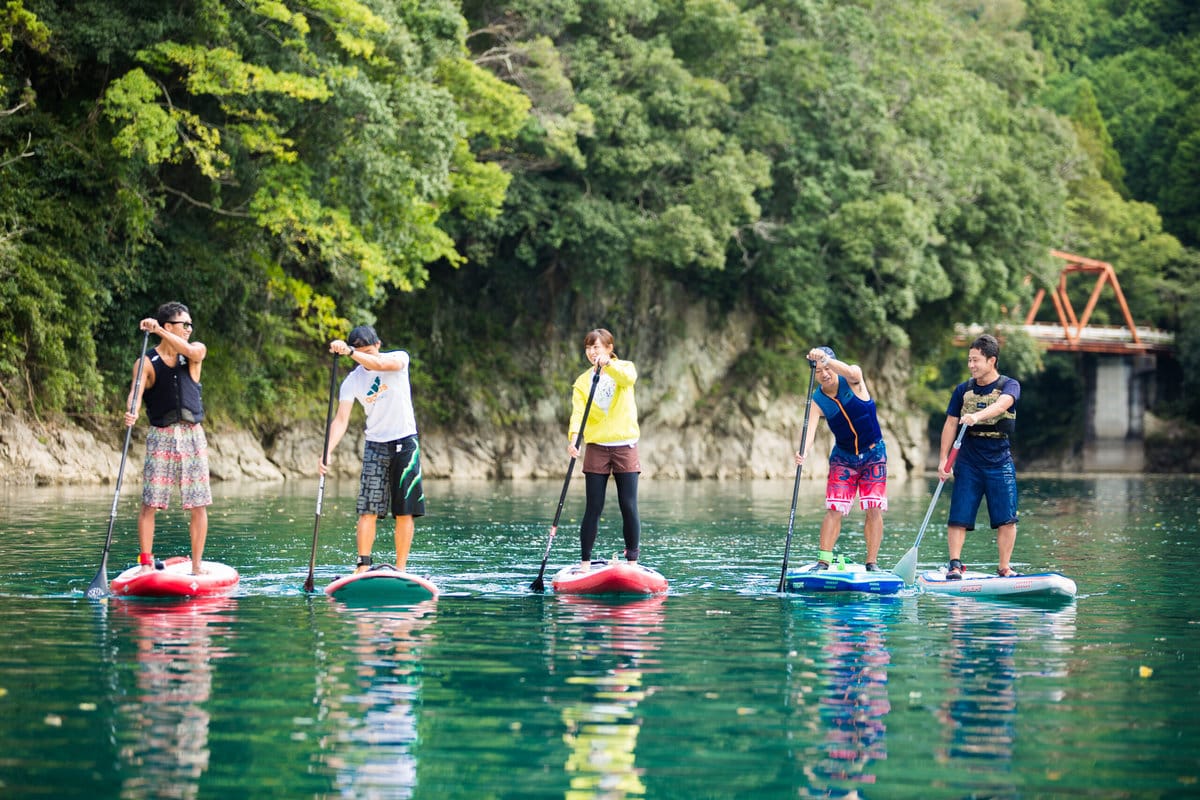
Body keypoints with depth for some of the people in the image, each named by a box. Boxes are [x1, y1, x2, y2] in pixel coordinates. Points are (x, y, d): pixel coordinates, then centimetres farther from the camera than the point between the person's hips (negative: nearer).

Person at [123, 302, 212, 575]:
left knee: (198, 505, 1)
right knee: (149, 503, -7)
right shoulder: (146, 362, 0)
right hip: (161, 437, -2)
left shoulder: (196, 352, 7)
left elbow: (192, 351, -18)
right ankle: (146, 563, -1)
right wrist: (131, 413, -38)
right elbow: (136, 391, -16)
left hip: (193, 435, 2)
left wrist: (158, 330, -24)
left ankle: (197, 565, 8)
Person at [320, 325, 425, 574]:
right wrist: (327, 451, -24)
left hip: (406, 443, -1)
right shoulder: (352, 382, -2)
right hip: (375, 445, 1)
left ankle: (400, 570, 0)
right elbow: (341, 420, -10)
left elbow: (380, 364, -29)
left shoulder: (399, 358, -5)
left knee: (405, 512, -2)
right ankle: (363, 567, -14)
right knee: (368, 510, -10)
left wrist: (349, 352, -40)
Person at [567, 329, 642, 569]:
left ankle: (632, 562, 4)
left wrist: (608, 364, -39)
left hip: (625, 446, -1)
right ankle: (585, 562, 4)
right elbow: (578, 413, -6)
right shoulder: (582, 382, 7)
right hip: (596, 448, 1)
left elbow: (629, 378, -22)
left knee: (629, 507, -2)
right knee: (593, 508, 0)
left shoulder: (624, 367, 3)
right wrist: (573, 437, -24)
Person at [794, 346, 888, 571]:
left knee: (874, 509, -8)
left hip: (873, 454, -1)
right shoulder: (817, 401, -12)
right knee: (834, 509, -10)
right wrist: (803, 453, -47)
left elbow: (852, 372, -41)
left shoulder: (852, 382, -15)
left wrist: (826, 359, -56)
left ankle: (872, 562, -3)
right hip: (843, 457, 1)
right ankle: (823, 561, -10)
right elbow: (810, 428, -26)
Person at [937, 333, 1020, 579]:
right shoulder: (963, 390, 7)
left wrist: (977, 416, -44)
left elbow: (1001, 405, -25)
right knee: (959, 516, -6)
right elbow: (950, 424, 8)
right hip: (968, 463, 2)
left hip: (1000, 462, -2)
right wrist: (943, 459, -1)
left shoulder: (1009, 386, -3)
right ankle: (955, 564, 0)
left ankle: (1004, 567, 5)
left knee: (1006, 519, -4)